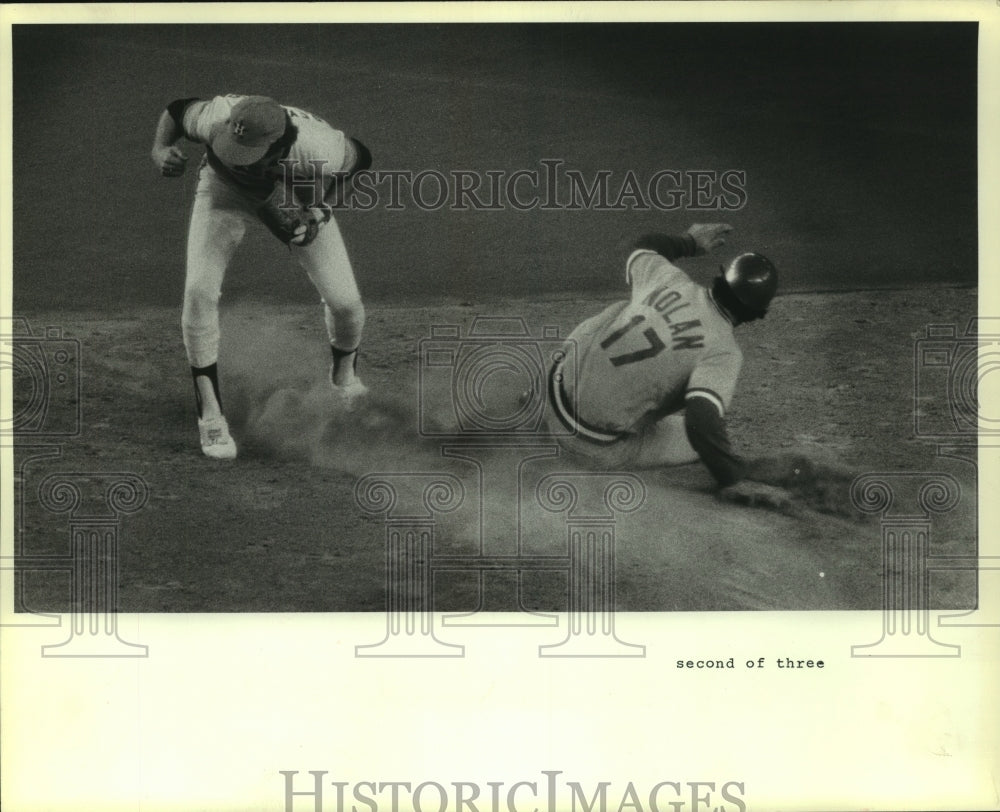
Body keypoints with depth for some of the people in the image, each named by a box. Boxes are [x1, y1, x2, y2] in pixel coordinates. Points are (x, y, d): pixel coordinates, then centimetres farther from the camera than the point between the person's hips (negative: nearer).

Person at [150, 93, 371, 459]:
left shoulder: (318, 147, -41)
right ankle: (209, 413, -4)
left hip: (297, 199, 0)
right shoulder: (216, 119, -38)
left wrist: (321, 212, -27)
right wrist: (160, 149, -34)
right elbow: (177, 109, -14)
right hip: (225, 188, 1)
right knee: (199, 290, -19)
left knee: (345, 301, -7)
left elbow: (359, 158, -17)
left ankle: (345, 371, 31)